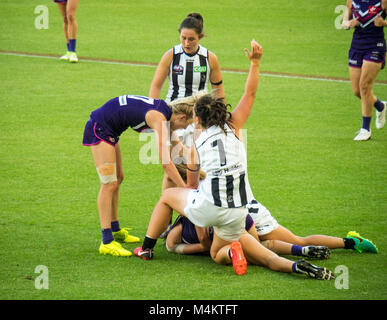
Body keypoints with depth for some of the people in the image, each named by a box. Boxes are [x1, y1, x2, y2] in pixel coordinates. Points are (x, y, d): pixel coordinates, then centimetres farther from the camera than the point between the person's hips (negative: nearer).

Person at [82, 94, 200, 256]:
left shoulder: (164, 108, 5)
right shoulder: (159, 119, -22)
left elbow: (171, 139, 27)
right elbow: (166, 162, -28)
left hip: (108, 130, 11)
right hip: (99, 129, -11)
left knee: (117, 178, 18)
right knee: (109, 184, -13)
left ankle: (115, 231, 30)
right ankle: (107, 242, -15)